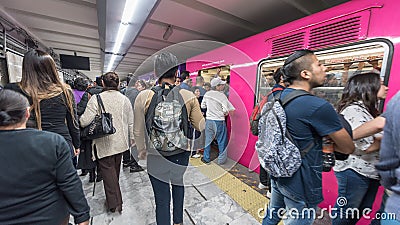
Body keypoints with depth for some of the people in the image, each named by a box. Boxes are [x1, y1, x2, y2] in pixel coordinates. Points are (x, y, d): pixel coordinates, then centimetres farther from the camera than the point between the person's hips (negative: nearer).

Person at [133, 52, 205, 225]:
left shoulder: (143, 97, -13)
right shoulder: (189, 96, -12)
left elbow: (138, 131, -5)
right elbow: (200, 126, -5)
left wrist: (141, 151, 12)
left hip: (156, 157, -2)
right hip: (182, 154, 3)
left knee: (161, 199, 15)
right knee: (178, 186, 30)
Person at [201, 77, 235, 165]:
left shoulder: (207, 94, 0)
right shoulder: (222, 96, -15)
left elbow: (203, 106, 9)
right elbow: (226, 110, -17)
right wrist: (225, 113, 5)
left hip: (208, 120, 5)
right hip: (219, 121, -4)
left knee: (208, 139, 16)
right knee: (221, 141, 12)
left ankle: (206, 158, 28)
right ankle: (221, 160, 23)